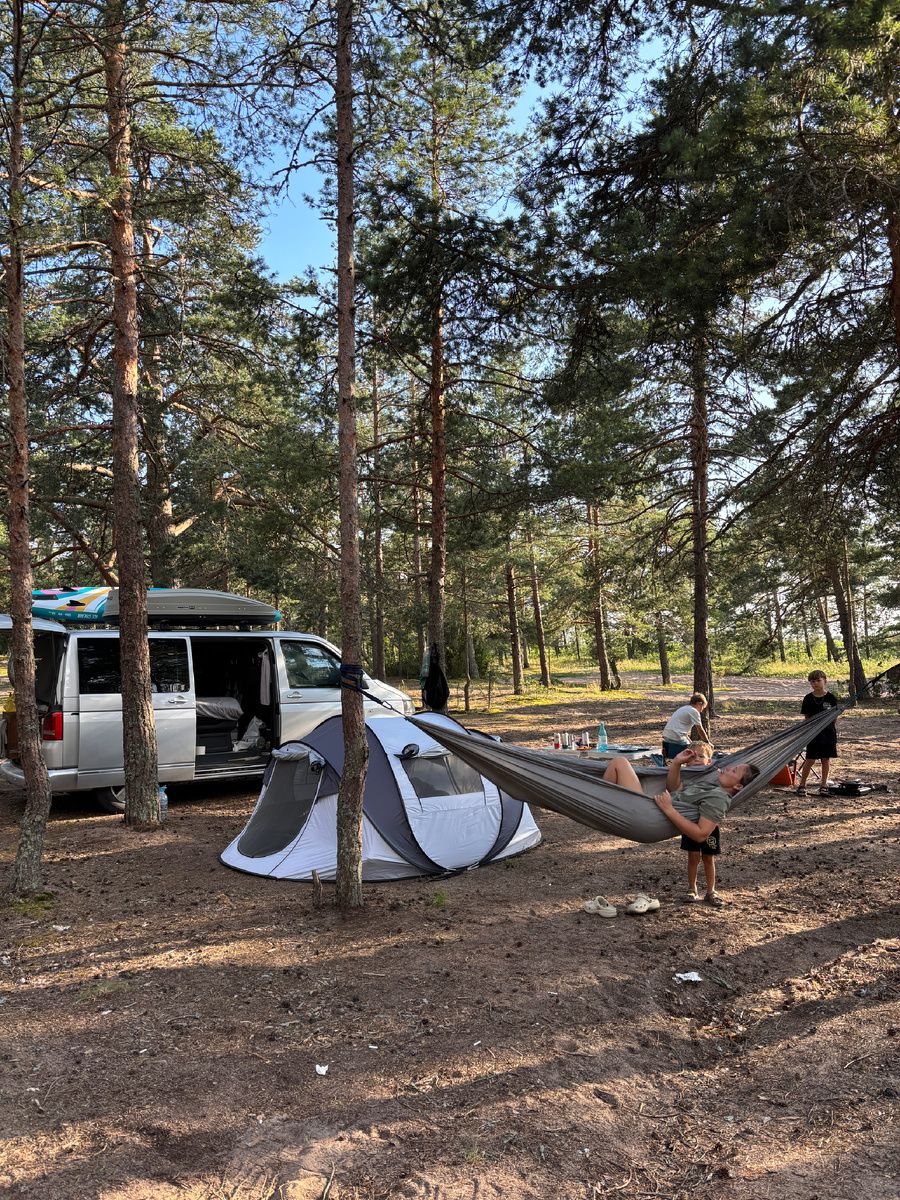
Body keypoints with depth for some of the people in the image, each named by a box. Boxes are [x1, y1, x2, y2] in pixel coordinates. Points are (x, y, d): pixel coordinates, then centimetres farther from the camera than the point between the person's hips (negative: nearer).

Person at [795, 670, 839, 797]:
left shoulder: (831, 698, -2)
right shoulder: (808, 698, 0)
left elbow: (835, 716, 5)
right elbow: (806, 717, 5)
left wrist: (828, 727, 2)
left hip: (828, 733, 0)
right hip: (813, 734, 0)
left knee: (826, 759, 6)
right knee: (810, 760, -1)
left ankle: (823, 785, 18)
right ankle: (802, 785, 10)